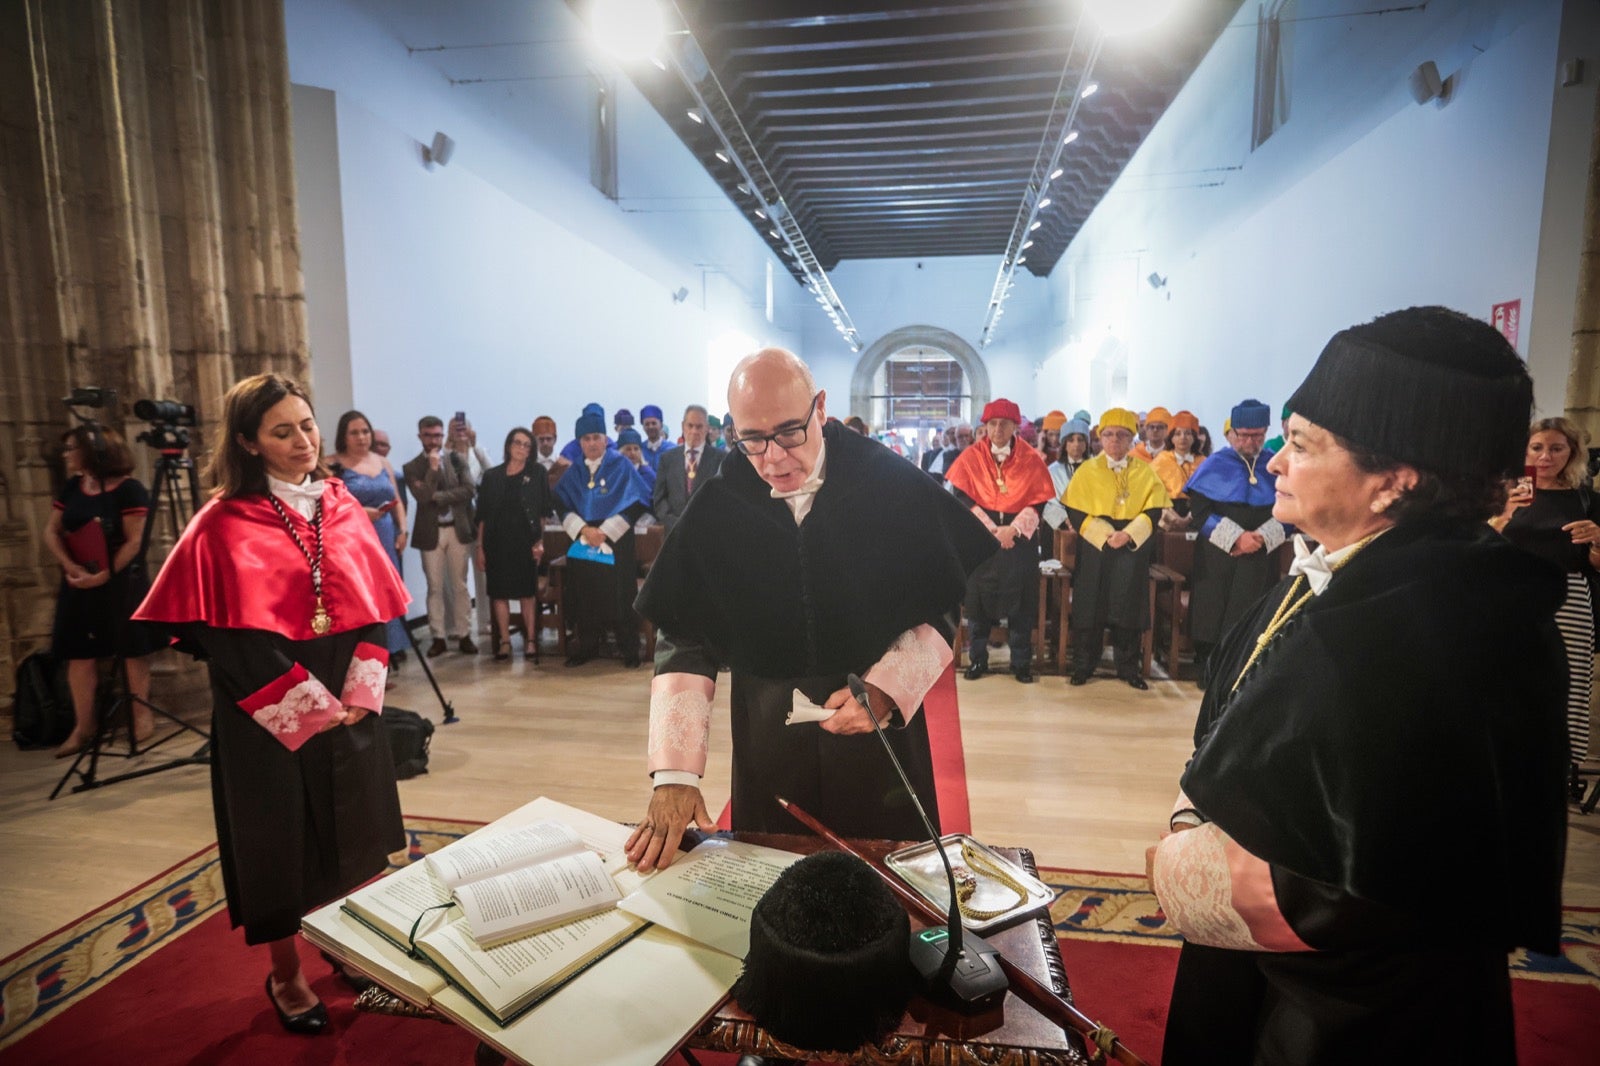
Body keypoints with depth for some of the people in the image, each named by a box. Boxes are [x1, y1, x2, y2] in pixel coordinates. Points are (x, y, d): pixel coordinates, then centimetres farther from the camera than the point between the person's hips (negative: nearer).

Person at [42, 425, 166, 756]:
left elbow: (134, 542, -17)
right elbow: (51, 532, 5)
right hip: (79, 581, 6)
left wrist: (103, 576, -24)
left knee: (131, 648, 2)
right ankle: (84, 725, 15)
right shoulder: (71, 487, 8)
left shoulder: (129, 490, -12)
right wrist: (72, 567, -11)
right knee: (79, 652, 7)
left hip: (120, 581, -6)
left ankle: (143, 713, 14)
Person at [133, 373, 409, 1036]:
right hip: (271, 720, -4)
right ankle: (286, 976, 30)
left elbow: (376, 604, 3)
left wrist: (361, 691, -8)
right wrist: (309, 705, -15)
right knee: (282, 843, 10)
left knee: (350, 837, 14)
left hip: (349, 705, 4)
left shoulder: (341, 504, 4)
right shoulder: (224, 524, -9)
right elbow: (230, 637, -13)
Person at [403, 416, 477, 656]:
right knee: (435, 587, 4)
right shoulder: (412, 468, 3)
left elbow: (469, 490, -7)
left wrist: (437, 496, -11)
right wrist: (433, 468, -14)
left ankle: (464, 635, 11)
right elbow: (422, 497, -11)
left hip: (457, 529, 0)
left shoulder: (458, 459, 5)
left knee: (460, 585, 6)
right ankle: (439, 637, 12)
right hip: (430, 532, 0)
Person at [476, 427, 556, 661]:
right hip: (498, 542, 1)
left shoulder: (537, 475, 4)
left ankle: (530, 639, 11)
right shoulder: (491, 476, 7)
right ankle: (504, 641, 12)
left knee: (527, 592, 3)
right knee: (499, 593, 3)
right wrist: (480, 547, 2)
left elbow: (544, 512, 2)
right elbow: (483, 515, 6)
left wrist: (539, 541, -7)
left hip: (526, 542, -1)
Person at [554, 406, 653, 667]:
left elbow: (635, 503, -6)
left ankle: (629, 650, 8)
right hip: (582, 542, 4)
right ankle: (587, 646, 18)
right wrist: (583, 529, -12)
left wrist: (605, 531, -11)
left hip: (615, 542, -3)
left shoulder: (621, 466, 0)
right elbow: (561, 503, 4)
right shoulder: (574, 472, 11)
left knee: (619, 596, -3)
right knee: (584, 596, 5)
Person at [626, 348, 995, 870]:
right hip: (768, 738, 1)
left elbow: (939, 611, -4)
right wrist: (674, 775, -14)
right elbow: (684, 642, -7)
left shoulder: (894, 486, -11)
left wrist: (886, 690, -20)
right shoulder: (715, 509, -8)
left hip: (885, 727, -1)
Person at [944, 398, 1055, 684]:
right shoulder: (971, 458, 1)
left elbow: (1039, 501, -2)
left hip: (1020, 540, 0)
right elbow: (962, 498, -4)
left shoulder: (1031, 459, 1)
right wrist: (991, 530, -12)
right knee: (977, 599, 3)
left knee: (1020, 603, 3)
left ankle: (1021, 662, 15)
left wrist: (1013, 529, -14)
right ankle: (977, 659, 17)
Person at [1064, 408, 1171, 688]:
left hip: (1133, 549, 1)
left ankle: (1129, 667, 18)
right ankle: (1082, 666, 12)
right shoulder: (1086, 471, 3)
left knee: (1129, 609, 6)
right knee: (1090, 608, 1)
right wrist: (1105, 534, -15)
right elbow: (1075, 512, -3)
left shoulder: (1145, 472, 7)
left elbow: (1153, 511, 0)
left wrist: (1129, 534, -16)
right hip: (1095, 547, -1)